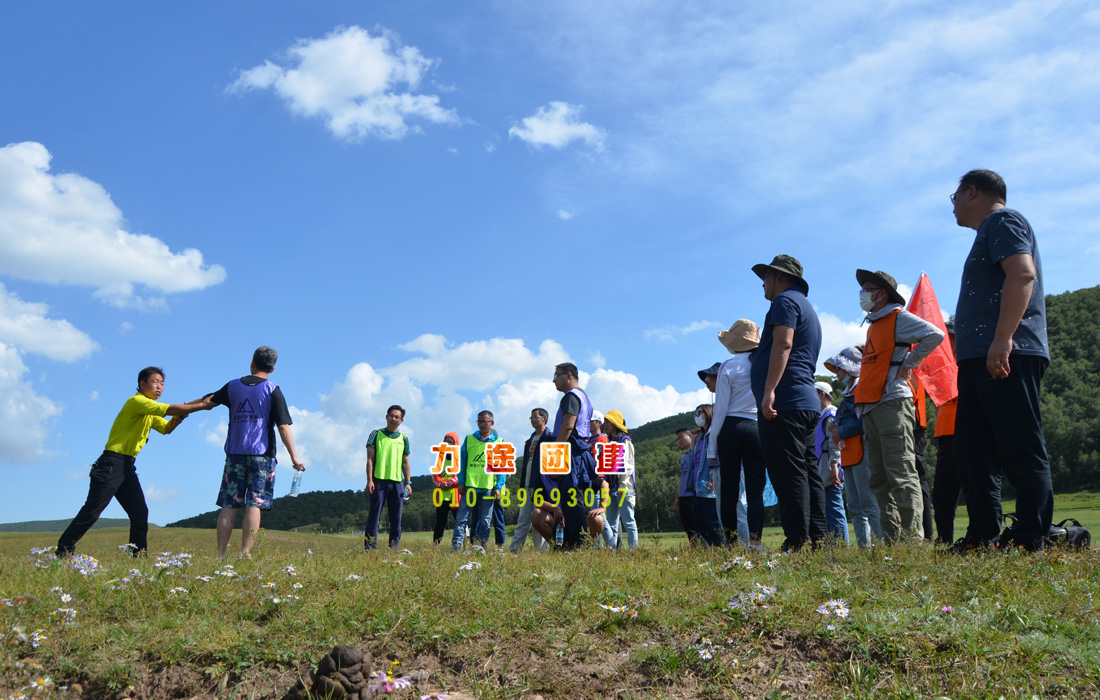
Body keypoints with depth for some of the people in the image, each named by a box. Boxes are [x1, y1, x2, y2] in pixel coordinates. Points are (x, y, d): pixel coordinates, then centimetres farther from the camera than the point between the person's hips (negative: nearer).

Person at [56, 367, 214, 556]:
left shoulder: (150, 411, 18)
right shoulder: (137, 402, -12)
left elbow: (167, 428, 20)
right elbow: (171, 409, -20)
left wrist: (181, 414, 2)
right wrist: (201, 406, -15)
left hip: (128, 467, 9)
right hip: (111, 464, -9)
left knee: (140, 512, 4)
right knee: (92, 510, -8)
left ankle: (139, 554, 8)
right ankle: (64, 550, 0)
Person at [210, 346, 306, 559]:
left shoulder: (233, 386, 10)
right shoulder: (272, 391, -2)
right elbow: (283, 427, -7)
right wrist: (294, 457, -3)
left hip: (234, 453, 3)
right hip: (261, 454, -3)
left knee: (229, 505, 5)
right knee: (255, 505, -4)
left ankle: (220, 554, 4)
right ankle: (245, 553, -9)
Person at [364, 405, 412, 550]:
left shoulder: (404, 438, 15)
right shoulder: (376, 434, 6)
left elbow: (405, 463, 15)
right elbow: (370, 459, 1)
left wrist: (408, 483, 6)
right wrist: (369, 480, -8)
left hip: (398, 482, 3)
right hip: (379, 481, -3)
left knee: (396, 518, 3)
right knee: (374, 516, -4)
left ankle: (394, 548, 8)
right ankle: (370, 548, -3)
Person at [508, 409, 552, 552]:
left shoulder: (550, 439, -3)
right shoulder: (530, 441, 21)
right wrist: (521, 486, 17)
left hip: (541, 487, -7)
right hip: (527, 487, 7)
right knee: (523, 521, 6)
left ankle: (540, 551, 1)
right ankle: (512, 550, 5)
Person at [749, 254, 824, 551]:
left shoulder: (785, 300, -2)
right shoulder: (807, 307, 29)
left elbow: (782, 345, -17)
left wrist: (769, 391, -24)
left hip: (784, 402, -10)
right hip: (808, 402, 10)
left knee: (788, 474, -13)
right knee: (808, 472, 7)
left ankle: (797, 541, -15)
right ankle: (817, 538, 7)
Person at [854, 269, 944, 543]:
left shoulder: (899, 317, -2)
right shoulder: (873, 325, 24)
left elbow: (935, 335, -16)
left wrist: (909, 364, -10)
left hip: (892, 404, -9)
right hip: (870, 408, 9)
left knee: (901, 474, -11)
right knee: (879, 479, 7)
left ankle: (913, 538, -10)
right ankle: (892, 539, 10)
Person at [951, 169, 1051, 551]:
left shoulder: (1003, 220, -2)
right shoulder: (989, 232, 28)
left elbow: (1022, 273, -19)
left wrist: (1002, 339, -27)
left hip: (1006, 357, -10)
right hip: (980, 359, 10)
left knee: (1020, 451, -10)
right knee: (974, 454, 8)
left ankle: (1032, 542, -9)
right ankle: (981, 540, 12)